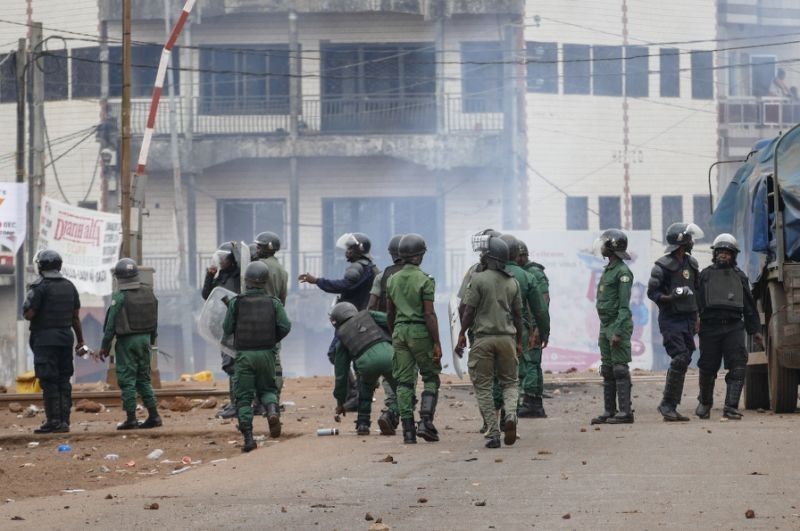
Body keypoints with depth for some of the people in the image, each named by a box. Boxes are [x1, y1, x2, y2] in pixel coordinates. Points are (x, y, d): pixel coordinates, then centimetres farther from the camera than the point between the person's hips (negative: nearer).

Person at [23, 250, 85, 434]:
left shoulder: (39, 287, -10)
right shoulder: (69, 286, 9)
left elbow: (29, 314, -14)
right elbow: (76, 317, 11)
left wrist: (27, 307, 9)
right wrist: (80, 340, 17)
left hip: (45, 339, -6)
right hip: (66, 337, 6)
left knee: (49, 381, -4)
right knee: (64, 381, 9)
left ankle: (53, 421, -7)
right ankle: (64, 421, 8)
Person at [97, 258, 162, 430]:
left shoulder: (120, 296, -14)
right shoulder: (149, 293, 5)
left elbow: (111, 324, -12)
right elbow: (155, 320, 10)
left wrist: (105, 346, -5)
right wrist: (151, 339, 20)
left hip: (127, 341, -6)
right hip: (144, 339, 6)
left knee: (127, 379, -1)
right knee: (144, 378, 14)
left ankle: (131, 418, -4)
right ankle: (153, 415, 9)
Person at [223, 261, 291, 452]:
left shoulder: (236, 302, -4)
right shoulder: (273, 302, 0)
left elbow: (227, 329, 0)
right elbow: (285, 327, -6)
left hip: (244, 354, -1)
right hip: (266, 354, 2)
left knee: (244, 397, 5)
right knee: (267, 389, 20)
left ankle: (248, 437, -5)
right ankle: (273, 411, -12)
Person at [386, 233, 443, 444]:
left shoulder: (392, 280, 7)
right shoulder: (425, 280, -10)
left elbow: (389, 313, 12)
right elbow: (429, 314, -14)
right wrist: (437, 343, -12)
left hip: (399, 331, 5)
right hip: (420, 331, -5)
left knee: (404, 382, 5)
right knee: (431, 378, 7)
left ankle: (408, 431, 1)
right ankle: (425, 422, -8)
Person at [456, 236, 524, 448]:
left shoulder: (478, 279, -7)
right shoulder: (513, 283, 7)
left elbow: (469, 311, -7)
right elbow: (518, 315, 11)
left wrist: (462, 335, 2)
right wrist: (519, 341, 19)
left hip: (483, 338, -3)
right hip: (507, 337, 3)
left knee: (483, 387, 4)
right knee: (510, 382, 16)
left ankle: (493, 434, -2)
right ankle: (510, 415, -13)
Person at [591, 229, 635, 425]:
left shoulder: (623, 272, -12)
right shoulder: (607, 270, 17)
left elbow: (624, 306, -17)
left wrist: (618, 332, -22)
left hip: (618, 326, -10)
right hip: (605, 326, 10)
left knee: (620, 370, -10)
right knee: (607, 370, 9)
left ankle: (625, 411, -10)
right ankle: (609, 411, 12)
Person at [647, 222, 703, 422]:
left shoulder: (691, 264, 13)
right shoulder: (663, 265, -8)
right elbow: (652, 292, -7)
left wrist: (697, 316, 17)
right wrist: (670, 298, -24)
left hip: (688, 319, 7)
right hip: (671, 320, -7)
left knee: (683, 361, 5)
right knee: (680, 359, -18)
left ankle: (671, 407, 9)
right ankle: (667, 404, -12)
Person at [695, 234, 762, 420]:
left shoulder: (740, 277, 14)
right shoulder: (705, 275, 7)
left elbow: (749, 306, 19)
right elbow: (695, 302, 2)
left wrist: (755, 330, 15)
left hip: (734, 327, 1)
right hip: (710, 327, -1)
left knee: (737, 367, -14)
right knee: (708, 368, 6)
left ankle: (731, 407, -16)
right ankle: (704, 403, 30)